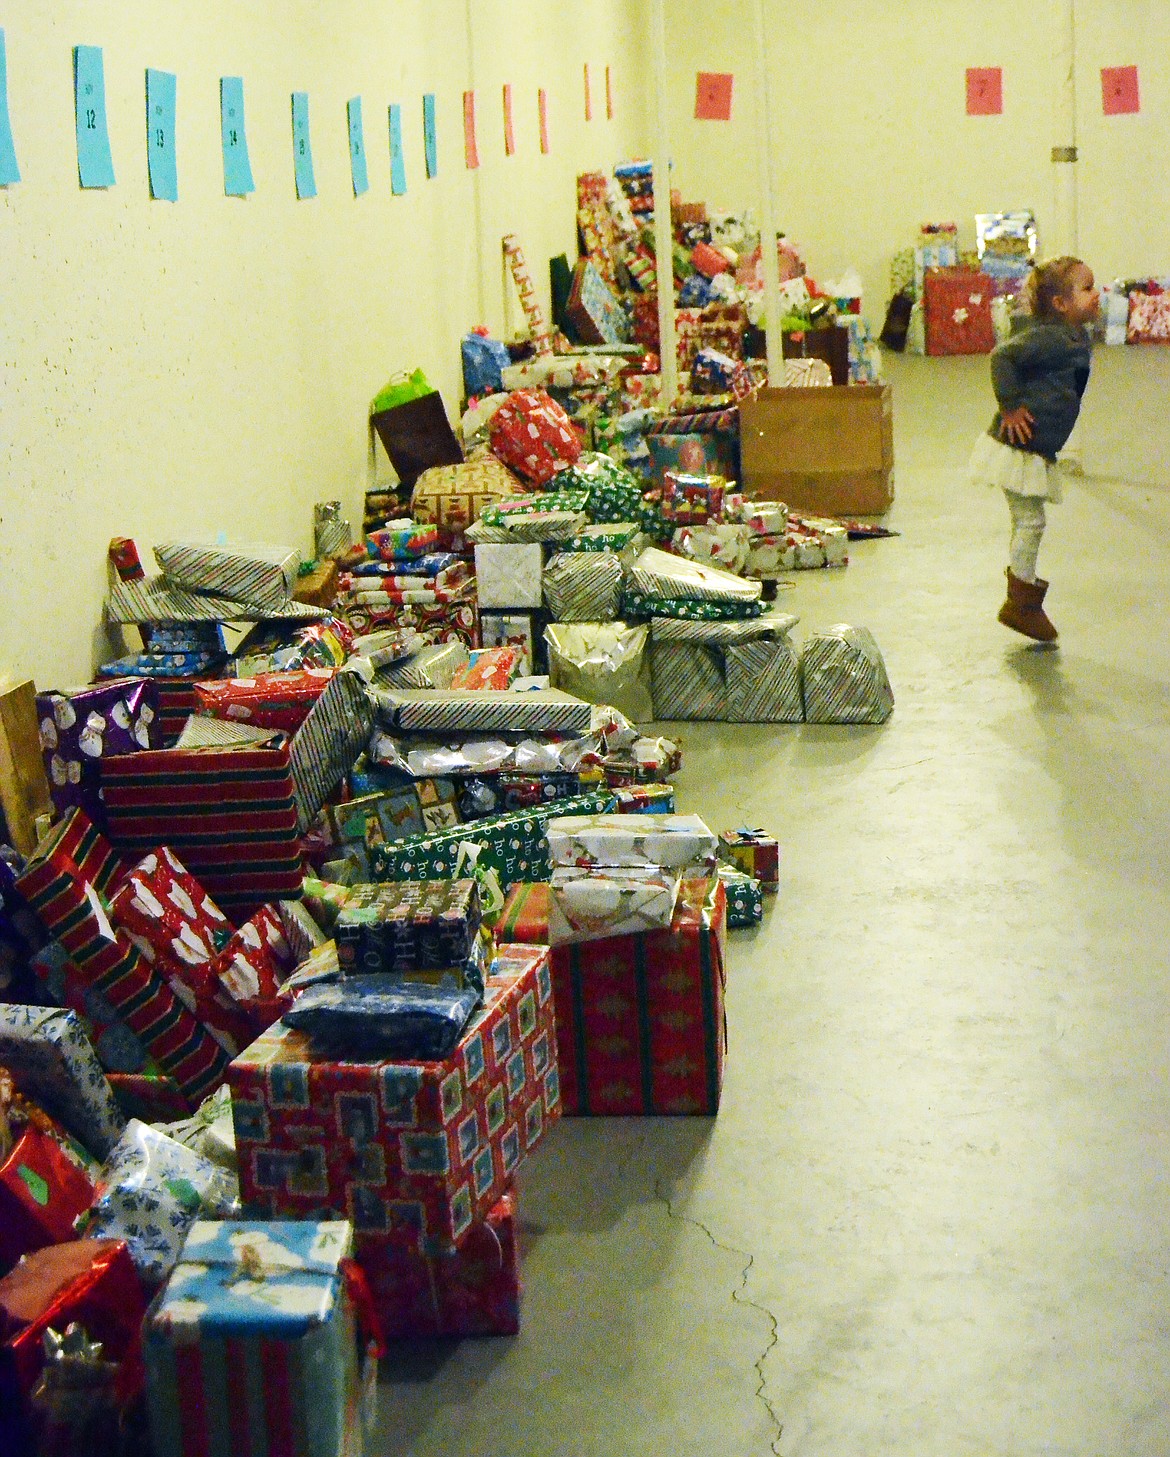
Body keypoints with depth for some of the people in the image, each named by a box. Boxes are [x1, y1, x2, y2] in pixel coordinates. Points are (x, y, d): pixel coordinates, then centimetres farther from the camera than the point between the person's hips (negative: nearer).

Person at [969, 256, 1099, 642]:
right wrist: (1010, 407, -24)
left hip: (1036, 450, 9)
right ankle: (1020, 603, 5)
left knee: (1027, 521, 18)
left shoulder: (1076, 339, 10)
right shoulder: (1050, 337, -20)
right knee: (1030, 521, -3)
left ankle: (1023, 586, 29)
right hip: (1019, 447, -9)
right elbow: (1003, 356, -28)